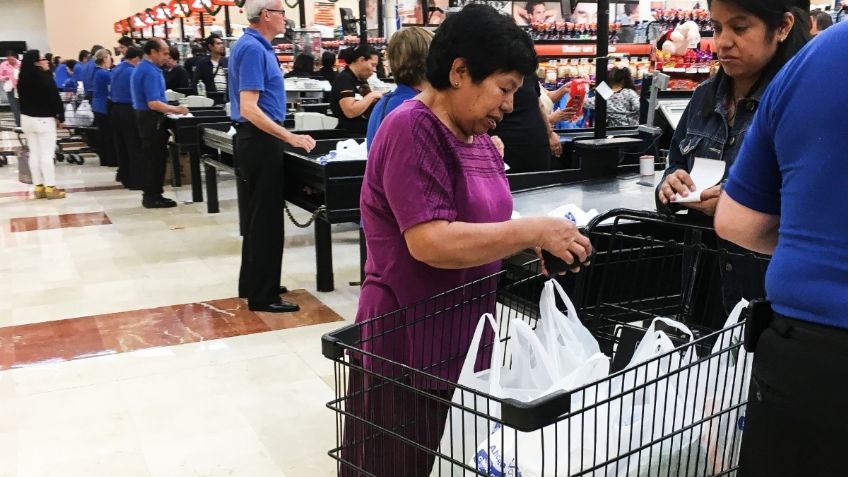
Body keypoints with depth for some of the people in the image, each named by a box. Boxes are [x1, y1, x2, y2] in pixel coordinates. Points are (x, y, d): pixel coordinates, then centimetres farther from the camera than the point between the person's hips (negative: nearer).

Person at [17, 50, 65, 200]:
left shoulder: (23, 78, 5)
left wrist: (27, 112, 18)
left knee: (34, 153, 9)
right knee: (47, 154, -4)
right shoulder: (45, 78, -17)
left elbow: (22, 98, 13)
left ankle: (38, 187, 13)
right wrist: (60, 117, -5)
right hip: (44, 119, -7)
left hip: (27, 118, 7)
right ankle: (50, 188, -3)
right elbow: (55, 98, -15)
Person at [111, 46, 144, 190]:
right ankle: (137, 181, -2)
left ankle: (124, 176, 28)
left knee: (121, 145, 18)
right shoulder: (133, 72, -17)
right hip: (129, 111, -9)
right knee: (135, 147, -3)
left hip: (116, 109, 9)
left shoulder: (116, 70, 12)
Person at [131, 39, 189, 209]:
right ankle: (152, 197, 2)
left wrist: (169, 109, 22)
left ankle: (151, 195, 20)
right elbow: (153, 103, -26)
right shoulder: (150, 72, -19)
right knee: (156, 159, -4)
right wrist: (175, 109, -15)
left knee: (152, 158, 14)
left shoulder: (142, 68, 14)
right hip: (152, 120, -10)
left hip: (145, 117, 10)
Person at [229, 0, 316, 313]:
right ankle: (262, 295, 3)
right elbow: (249, 109, -25)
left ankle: (252, 284, 27)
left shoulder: (256, 46, 13)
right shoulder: (253, 49, -18)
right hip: (261, 141, -10)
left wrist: (284, 137, 27)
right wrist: (290, 138, -28)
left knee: (259, 215, 17)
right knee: (266, 219, -5)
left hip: (259, 140, 10)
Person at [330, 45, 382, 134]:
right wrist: (372, 95, -16)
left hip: (366, 131, 9)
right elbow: (350, 112, -24)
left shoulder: (362, 80, 16)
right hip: (351, 135, -9)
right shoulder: (344, 79, -11)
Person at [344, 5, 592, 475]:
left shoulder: (477, 138, 8)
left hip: (464, 331, 8)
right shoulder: (412, 129, -18)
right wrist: (533, 230, -22)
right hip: (408, 337, -8)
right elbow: (430, 241, -27)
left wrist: (543, 244, -5)